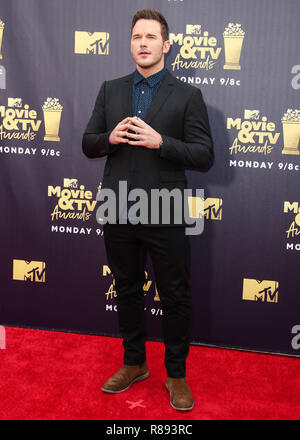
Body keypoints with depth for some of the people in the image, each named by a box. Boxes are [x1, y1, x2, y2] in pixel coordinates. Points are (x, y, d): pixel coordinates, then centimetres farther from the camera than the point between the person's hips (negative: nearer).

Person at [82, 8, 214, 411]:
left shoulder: (187, 95, -2)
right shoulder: (110, 90, 9)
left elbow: (204, 156, -6)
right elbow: (88, 144, 10)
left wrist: (160, 141, -20)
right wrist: (110, 138, -12)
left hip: (165, 216, -3)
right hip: (119, 214, 4)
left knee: (175, 298, 7)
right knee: (127, 291, 17)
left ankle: (176, 374, 26)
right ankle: (134, 363, 36)